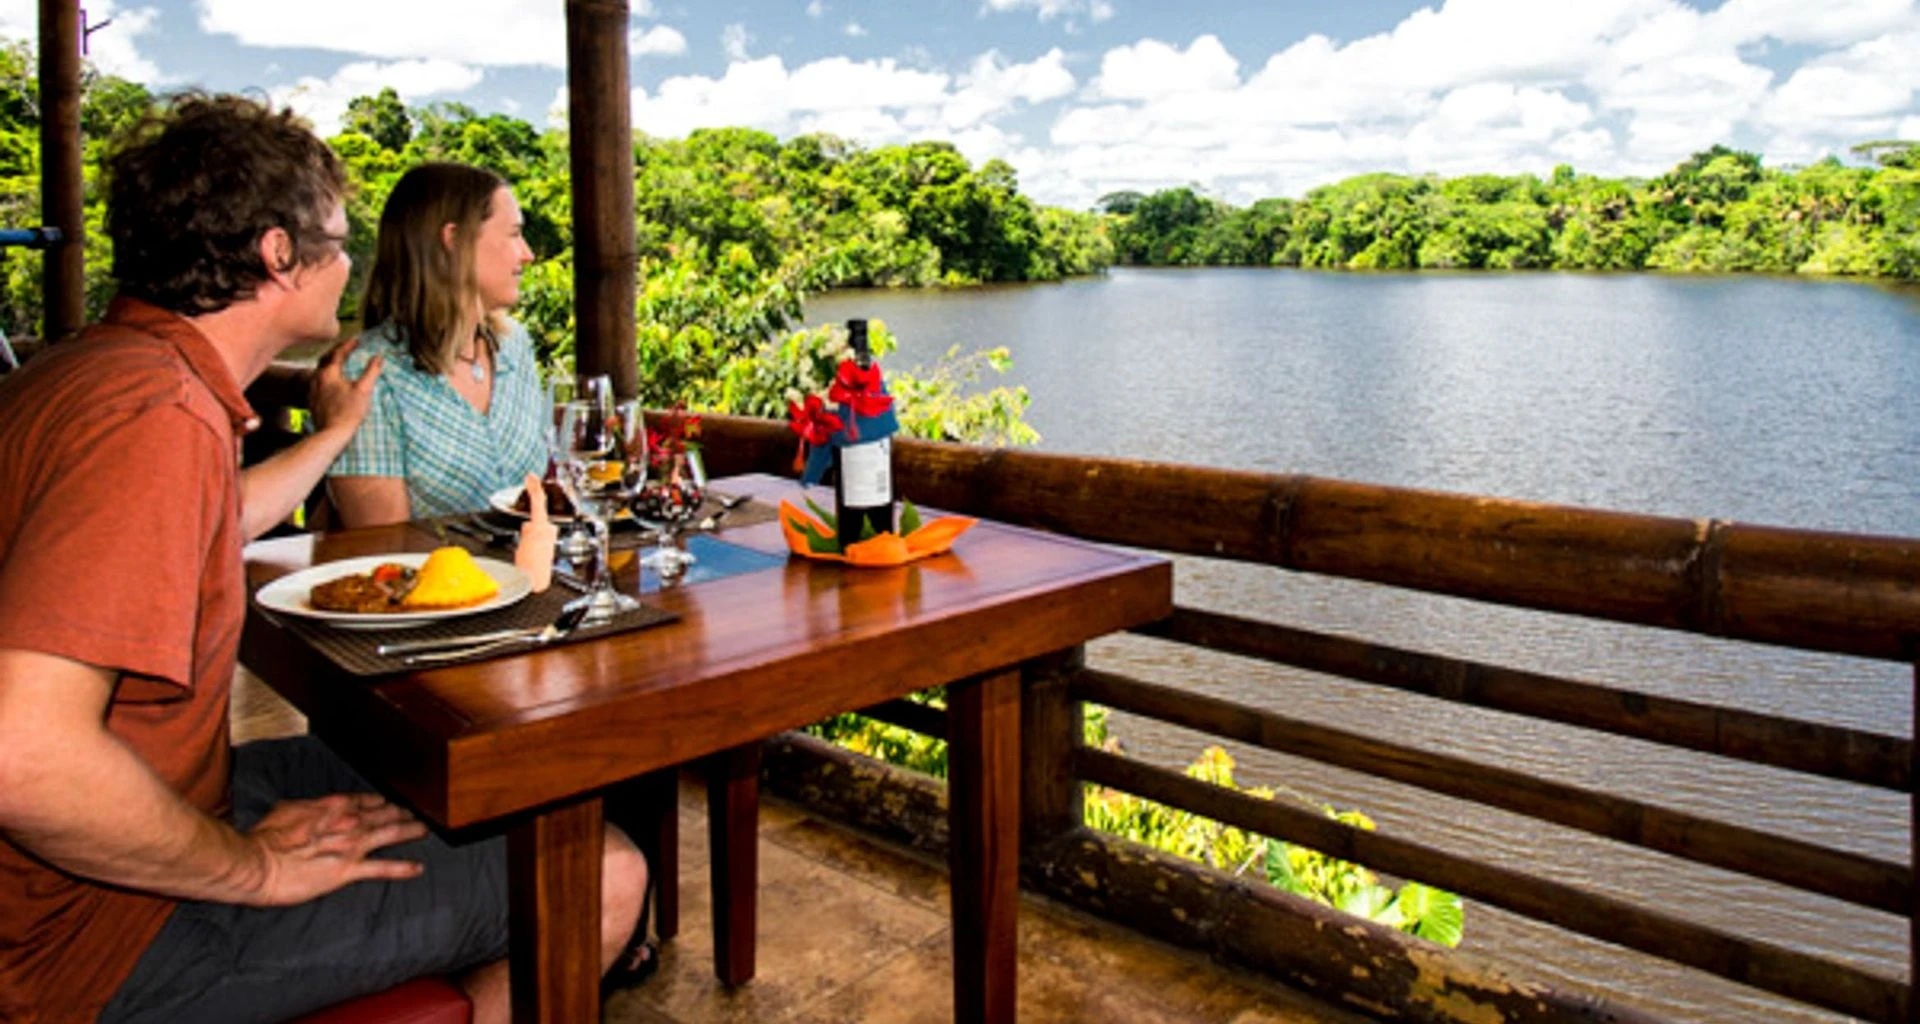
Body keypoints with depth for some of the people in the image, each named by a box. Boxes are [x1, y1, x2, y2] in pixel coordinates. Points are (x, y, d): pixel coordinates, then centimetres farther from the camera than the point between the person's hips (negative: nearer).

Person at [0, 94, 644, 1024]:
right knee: (605, 878, -12)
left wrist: (336, 431, 38)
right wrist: (255, 868, -23)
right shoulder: (159, 415, -28)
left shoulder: (96, 366, 7)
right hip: (108, 935, -10)